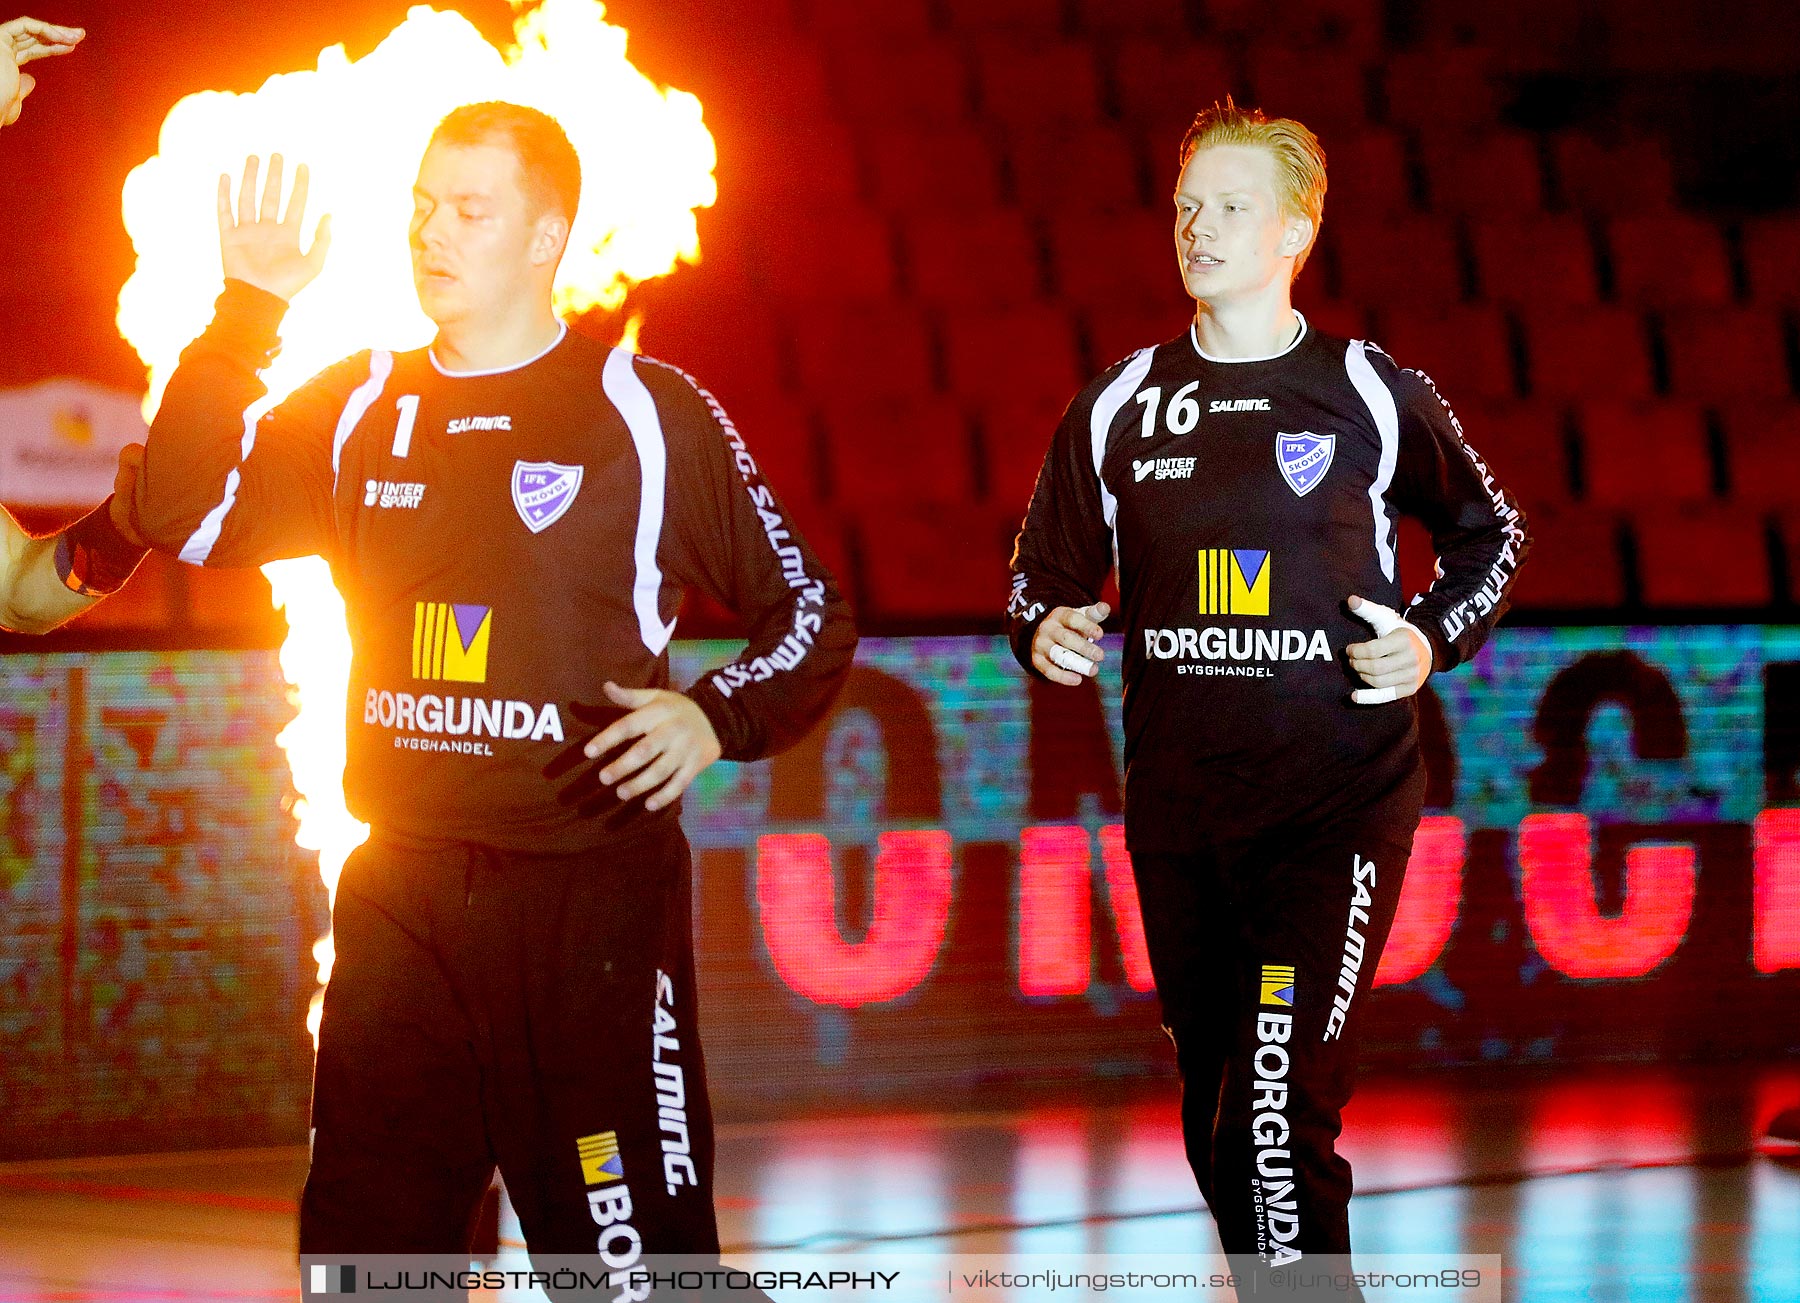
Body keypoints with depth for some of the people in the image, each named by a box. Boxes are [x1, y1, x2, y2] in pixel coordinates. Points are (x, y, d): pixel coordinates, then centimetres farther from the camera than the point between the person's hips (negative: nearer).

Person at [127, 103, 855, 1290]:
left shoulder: (650, 412, -1)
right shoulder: (359, 410, 11)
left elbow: (812, 617, 4)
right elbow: (185, 518, 1)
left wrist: (717, 719, -15)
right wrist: (245, 316, -4)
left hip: (595, 889, -4)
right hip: (398, 898, 5)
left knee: (635, 1256, -7)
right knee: (362, 1251, 6)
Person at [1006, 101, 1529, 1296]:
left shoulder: (1375, 396, 1)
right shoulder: (1119, 410, 8)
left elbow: (1492, 531, 15)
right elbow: (1046, 570, 19)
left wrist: (1435, 641, -1)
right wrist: (1046, 634, -4)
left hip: (1339, 805, -4)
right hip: (1179, 816, 4)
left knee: (1283, 1116, -19)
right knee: (1218, 1128, 11)